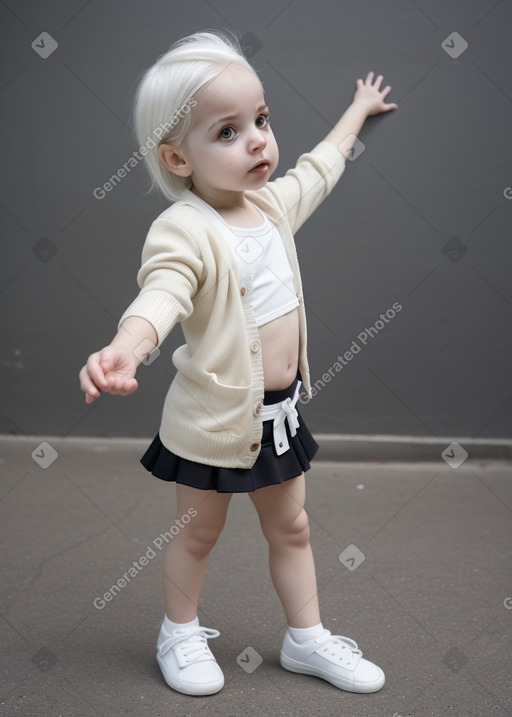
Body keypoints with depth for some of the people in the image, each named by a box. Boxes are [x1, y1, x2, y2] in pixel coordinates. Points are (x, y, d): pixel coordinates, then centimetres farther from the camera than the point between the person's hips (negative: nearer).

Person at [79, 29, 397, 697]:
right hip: (212, 417, -7)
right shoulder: (184, 229, -25)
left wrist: (358, 109, 36)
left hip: (279, 409, 7)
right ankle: (180, 634, 38)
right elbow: (162, 291, -44)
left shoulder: (273, 202, 1)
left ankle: (307, 637, 37)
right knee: (198, 534, 14)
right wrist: (126, 346, -66)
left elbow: (321, 165, 21)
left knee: (291, 527, 19)